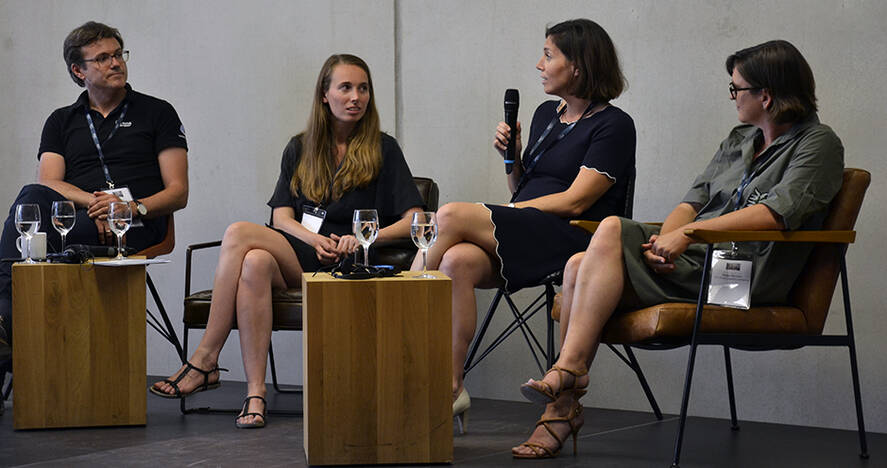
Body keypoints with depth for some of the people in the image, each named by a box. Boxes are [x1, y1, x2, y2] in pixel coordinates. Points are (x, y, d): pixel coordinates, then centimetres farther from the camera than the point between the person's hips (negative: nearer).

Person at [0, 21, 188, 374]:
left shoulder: (157, 113, 16)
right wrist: (95, 201, -14)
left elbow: (178, 193, 8)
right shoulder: (61, 121, 24)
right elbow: (47, 183, 6)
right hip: (77, 217, 3)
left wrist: (134, 208, -12)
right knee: (33, 198, -34)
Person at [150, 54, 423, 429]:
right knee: (255, 263, -35)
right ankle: (255, 393, -37)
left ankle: (204, 361, -26)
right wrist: (315, 240, -11)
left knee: (239, 233, -27)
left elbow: (414, 221, 0)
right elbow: (281, 217, 9)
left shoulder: (383, 150, 7)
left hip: (345, 266, -3)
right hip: (298, 254, 4)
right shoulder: (300, 149, 18)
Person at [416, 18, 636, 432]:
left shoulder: (613, 126, -2)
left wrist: (502, 213, -11)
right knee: (458, 262, -28)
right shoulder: (546, 115, 22)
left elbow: (574, 201, -11)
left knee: (453, 216, -25)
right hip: (524, 240, 7)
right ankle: (451, 388, -30)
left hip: (571, 240, -7)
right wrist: (511, 156, 6)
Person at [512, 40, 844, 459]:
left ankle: (568, 368, -23)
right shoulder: (739, 139, 24)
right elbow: (695, 200, 16)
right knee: (580, 267, -17)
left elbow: (776, 213, -17)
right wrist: (663, 239, -6)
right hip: (696, 256, 8)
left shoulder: (818, 143, -1)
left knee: (612, 230, -25)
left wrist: (688, 233, -22)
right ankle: (562, 404, -17)